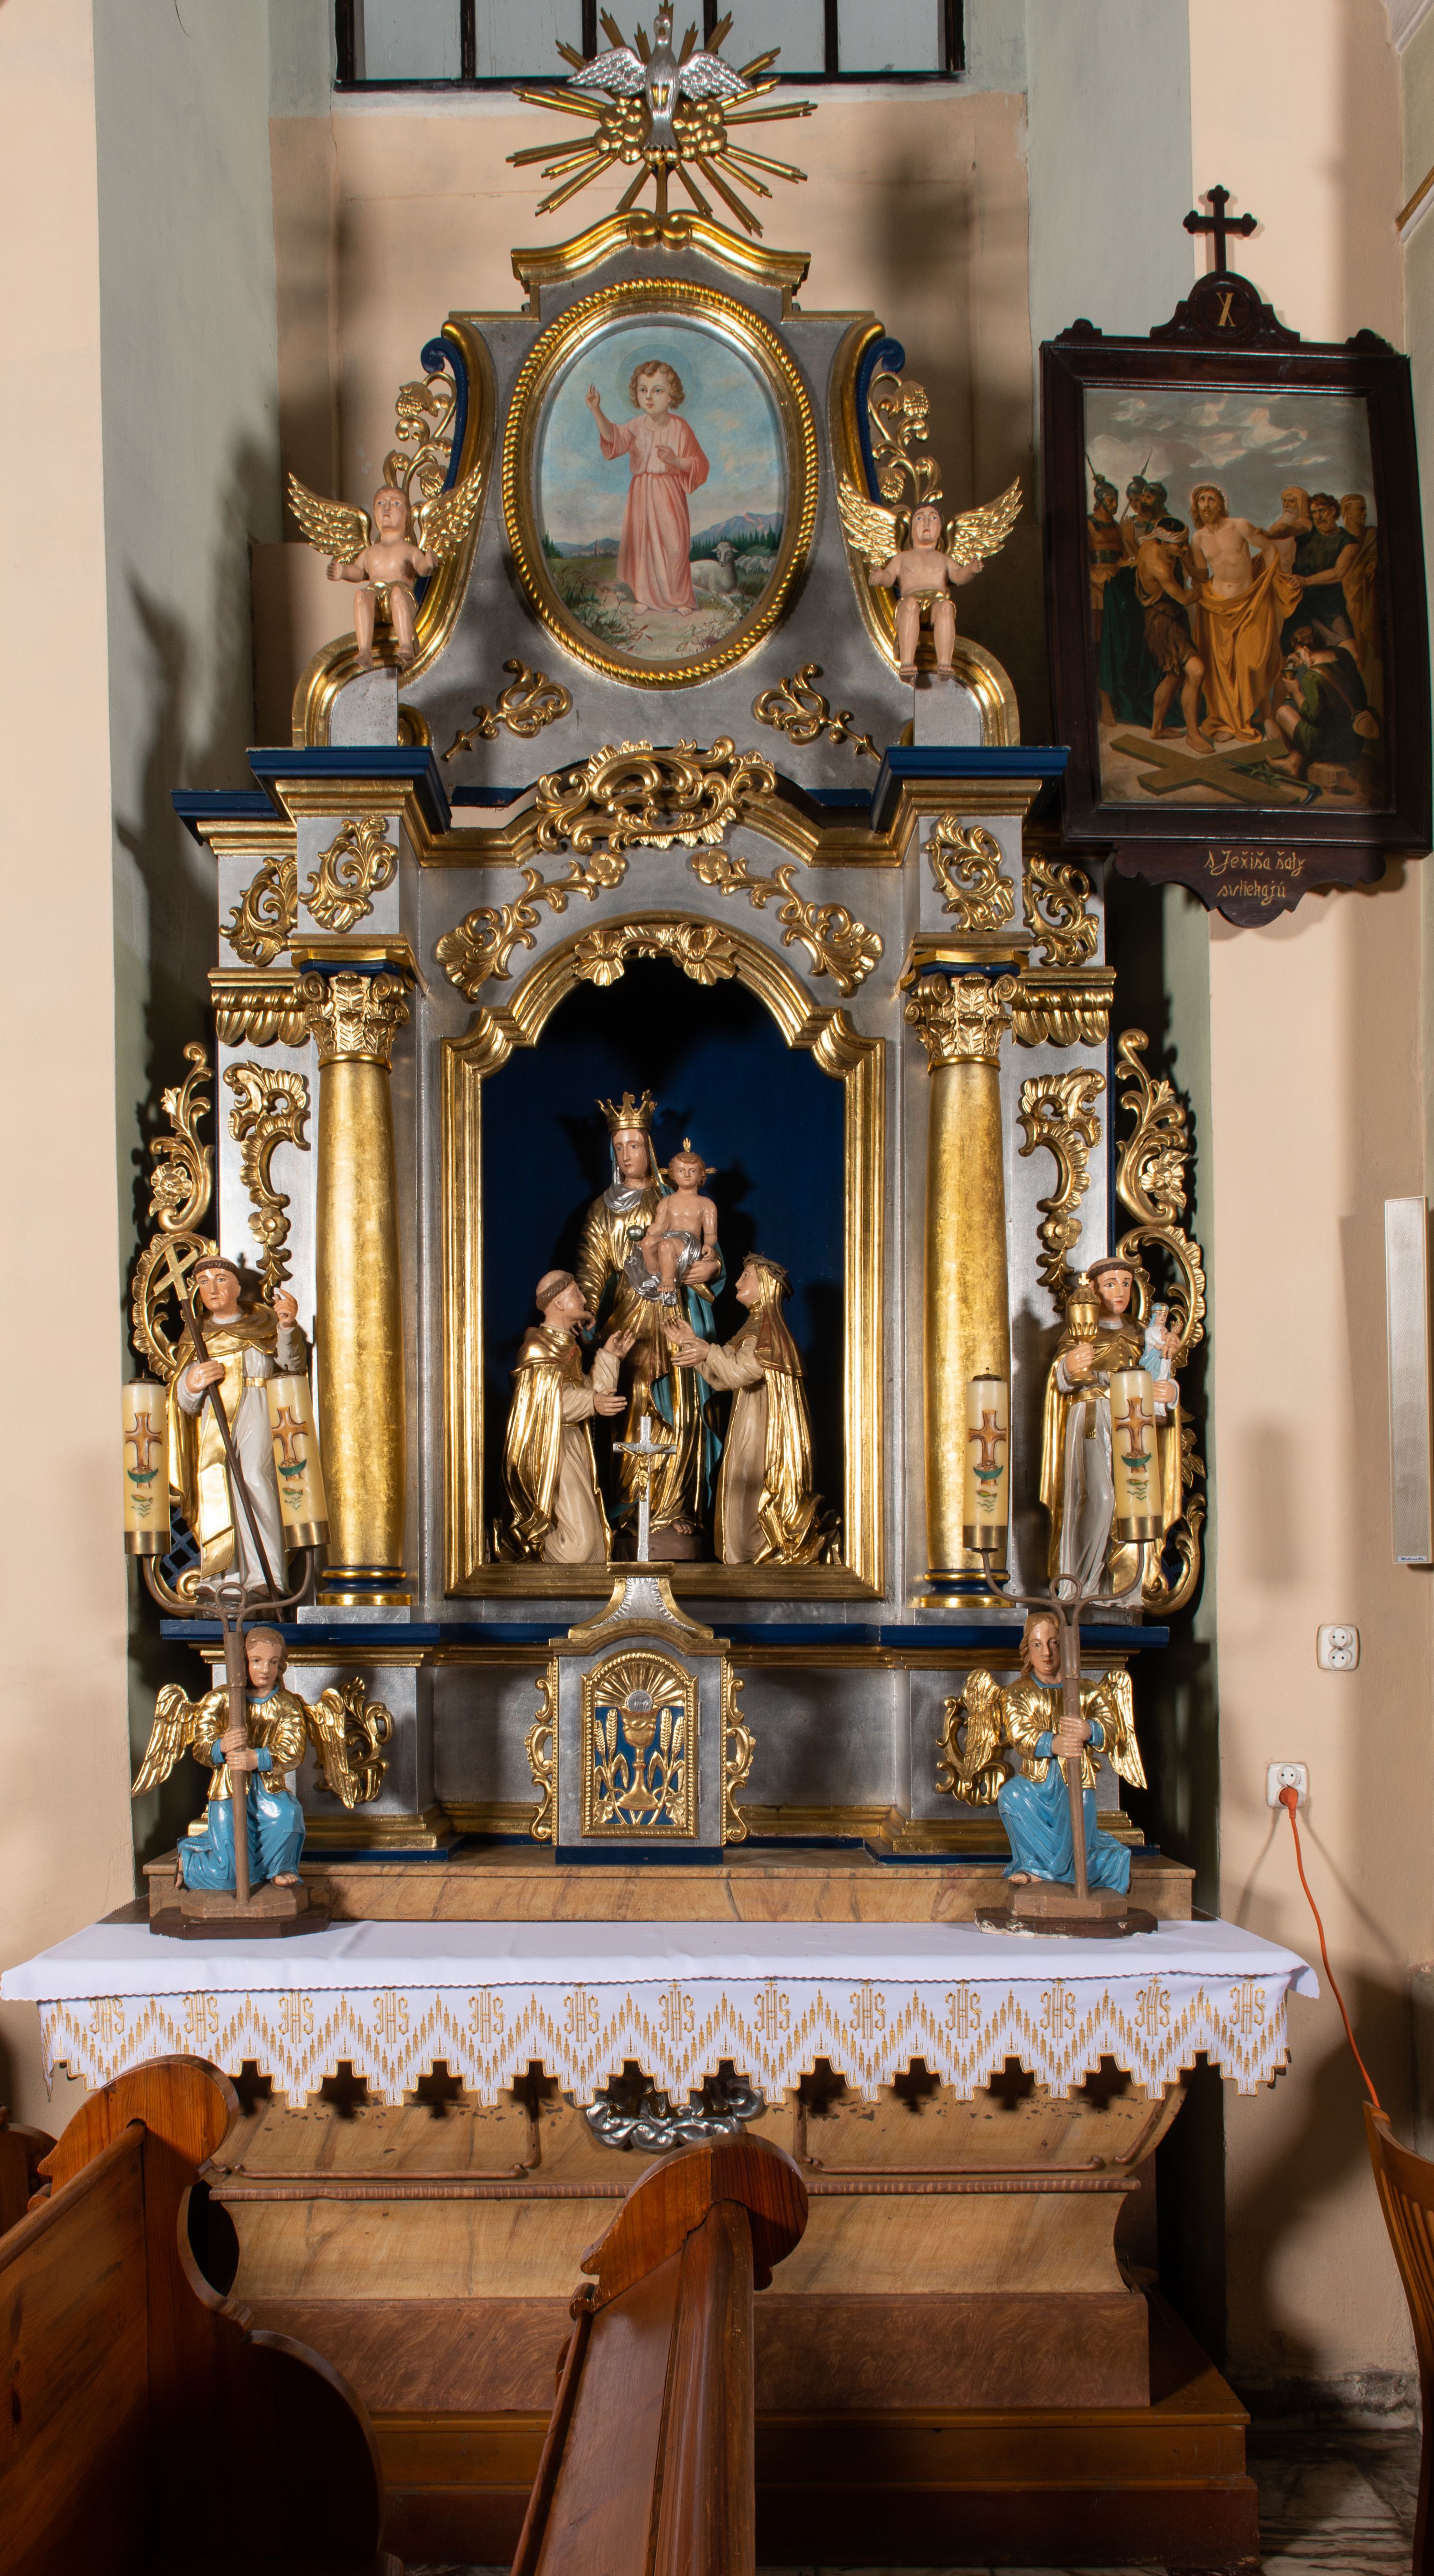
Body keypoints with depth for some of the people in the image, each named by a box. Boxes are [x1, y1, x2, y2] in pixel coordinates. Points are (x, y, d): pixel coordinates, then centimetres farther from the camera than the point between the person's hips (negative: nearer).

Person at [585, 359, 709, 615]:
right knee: (641, 542, 8)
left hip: (669, 494, -4)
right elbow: (612, 435, 8)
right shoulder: (637, 425, -3)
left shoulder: (679, 428, -12)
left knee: (673, 544, 0)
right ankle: (646, 595, 23)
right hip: (641, 493, 4)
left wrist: (675, 460, -26)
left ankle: (682, 598, 16)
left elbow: (698, 464, -7)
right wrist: (597, 411, -8)